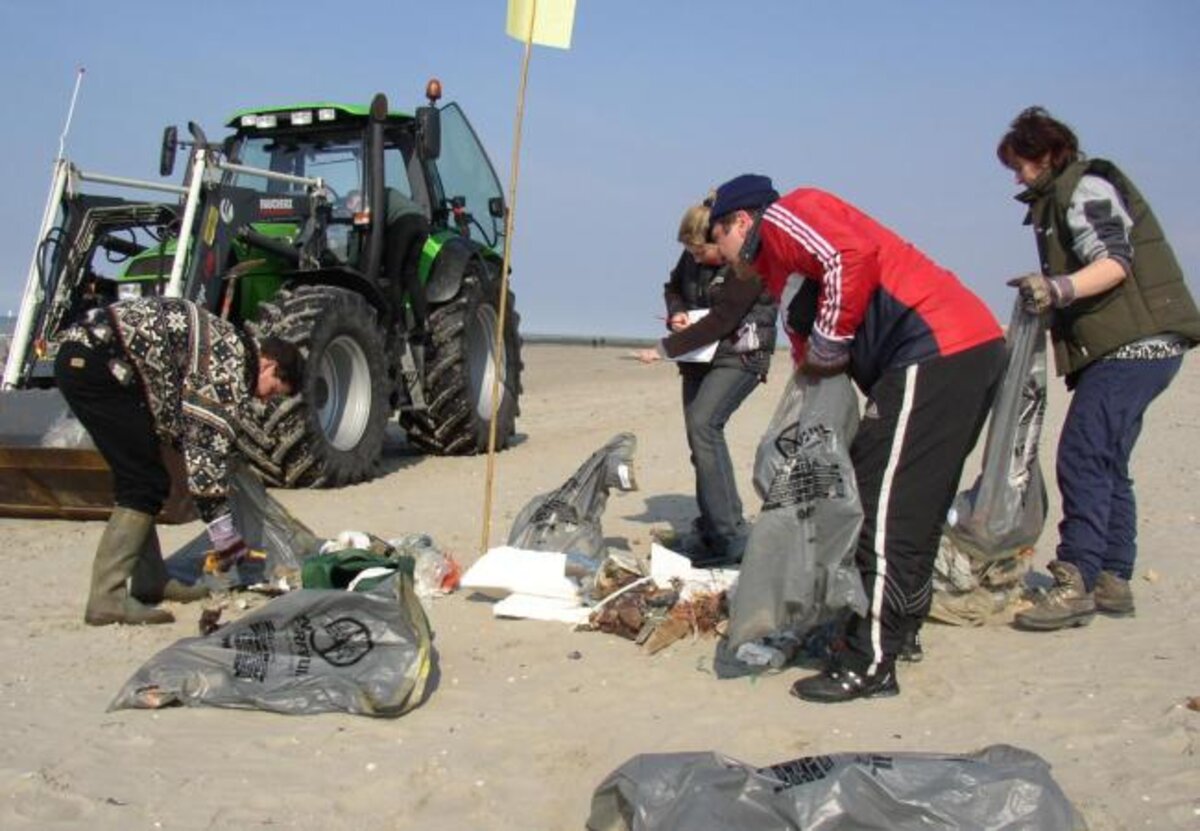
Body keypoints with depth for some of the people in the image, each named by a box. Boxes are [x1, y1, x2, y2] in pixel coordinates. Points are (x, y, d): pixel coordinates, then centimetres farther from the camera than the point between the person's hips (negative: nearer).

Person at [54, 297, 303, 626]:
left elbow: (186, 429, 23)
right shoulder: (232, 362, -11)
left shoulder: (228, 350, 19)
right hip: (93, 361, -11)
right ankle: (106, 598, -11)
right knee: (146, 483, -9)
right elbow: (209, 442, -16)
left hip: (80, 358, 11)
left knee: (139, 478, 14)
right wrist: (223, 526, -10)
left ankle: (150, 581, 18)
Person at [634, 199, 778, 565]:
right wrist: (677, 313, -3)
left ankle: (731, 535, -25)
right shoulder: (692, 257, 3)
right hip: (700, 355, 8)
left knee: (703, 423, -26)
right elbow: (673, 287, 21)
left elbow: (720, 321, -25)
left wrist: (664, 349, -25)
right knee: (699, 436, 6)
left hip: (740, 357, -8)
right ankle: (708, 533, 18)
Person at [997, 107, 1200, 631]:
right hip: (1127, 348, 11)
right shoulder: (1061, 197, 23)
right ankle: (1112, 581, 15)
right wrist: (1048, 300, 22)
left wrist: (1059, 288, -37)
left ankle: (1076, 583, -21)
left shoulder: (1087, 187, -8)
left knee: (1083, 458, -18)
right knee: (1106, 464, 11)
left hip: (1135, 344, -11)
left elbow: (1115, 262, -22)